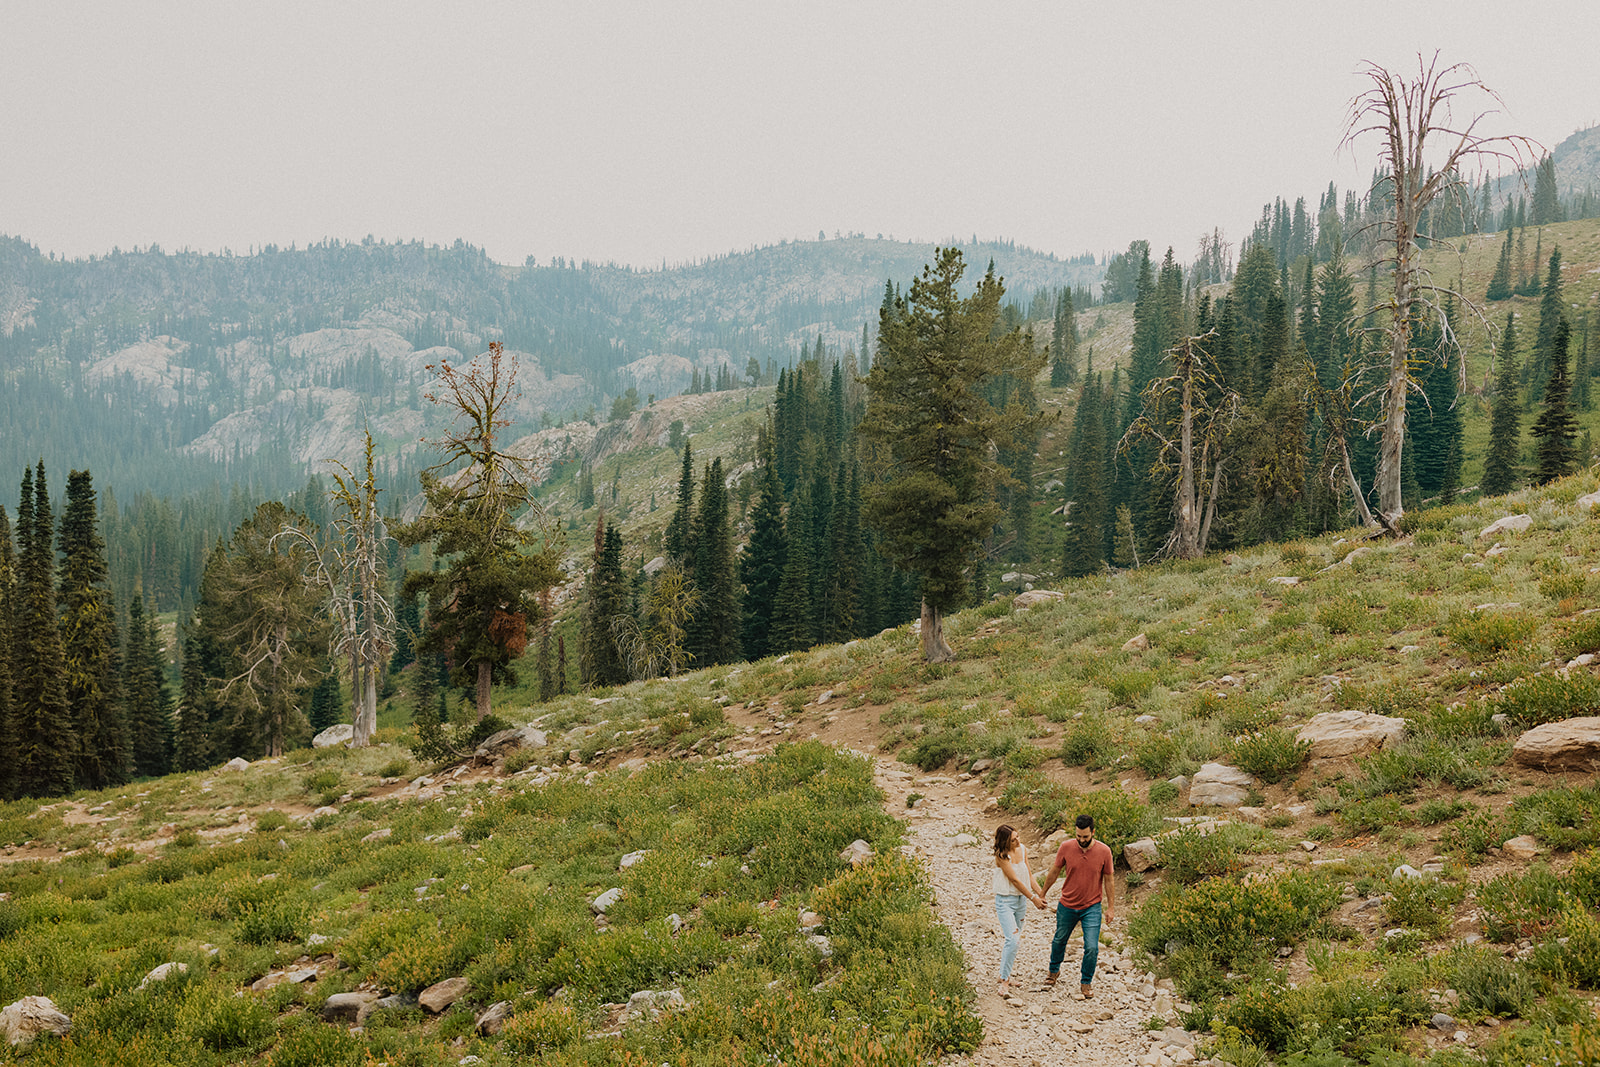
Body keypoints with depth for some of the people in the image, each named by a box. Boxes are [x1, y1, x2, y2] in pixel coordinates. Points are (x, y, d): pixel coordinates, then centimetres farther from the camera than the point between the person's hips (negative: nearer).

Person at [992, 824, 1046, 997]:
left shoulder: (1022, 849, 2)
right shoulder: (1001, 856, -19)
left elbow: (1028, 873, 8)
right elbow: (1015, 880, -18)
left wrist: (1039, 891, -4)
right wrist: (1033, 898, -14)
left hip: (1021, 900, 7)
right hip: (1005, 901, -7)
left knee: (1015, 939, 13)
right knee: (1013, 940, -16)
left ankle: (1004, 972, 31)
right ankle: (1004, 980, -6)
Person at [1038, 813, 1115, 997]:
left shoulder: (1104, 851, -14)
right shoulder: (1066, 847, -13)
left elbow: (1108, 880, -2)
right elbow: (1054, 872, 2)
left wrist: (1110, 907, 1)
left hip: (1092, 908, -1)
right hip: (1067, 906, 1)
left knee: (1091, 948, -6)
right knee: (1059, 941, 19)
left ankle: (1086, 983, 17)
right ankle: (1054, 971, 46)